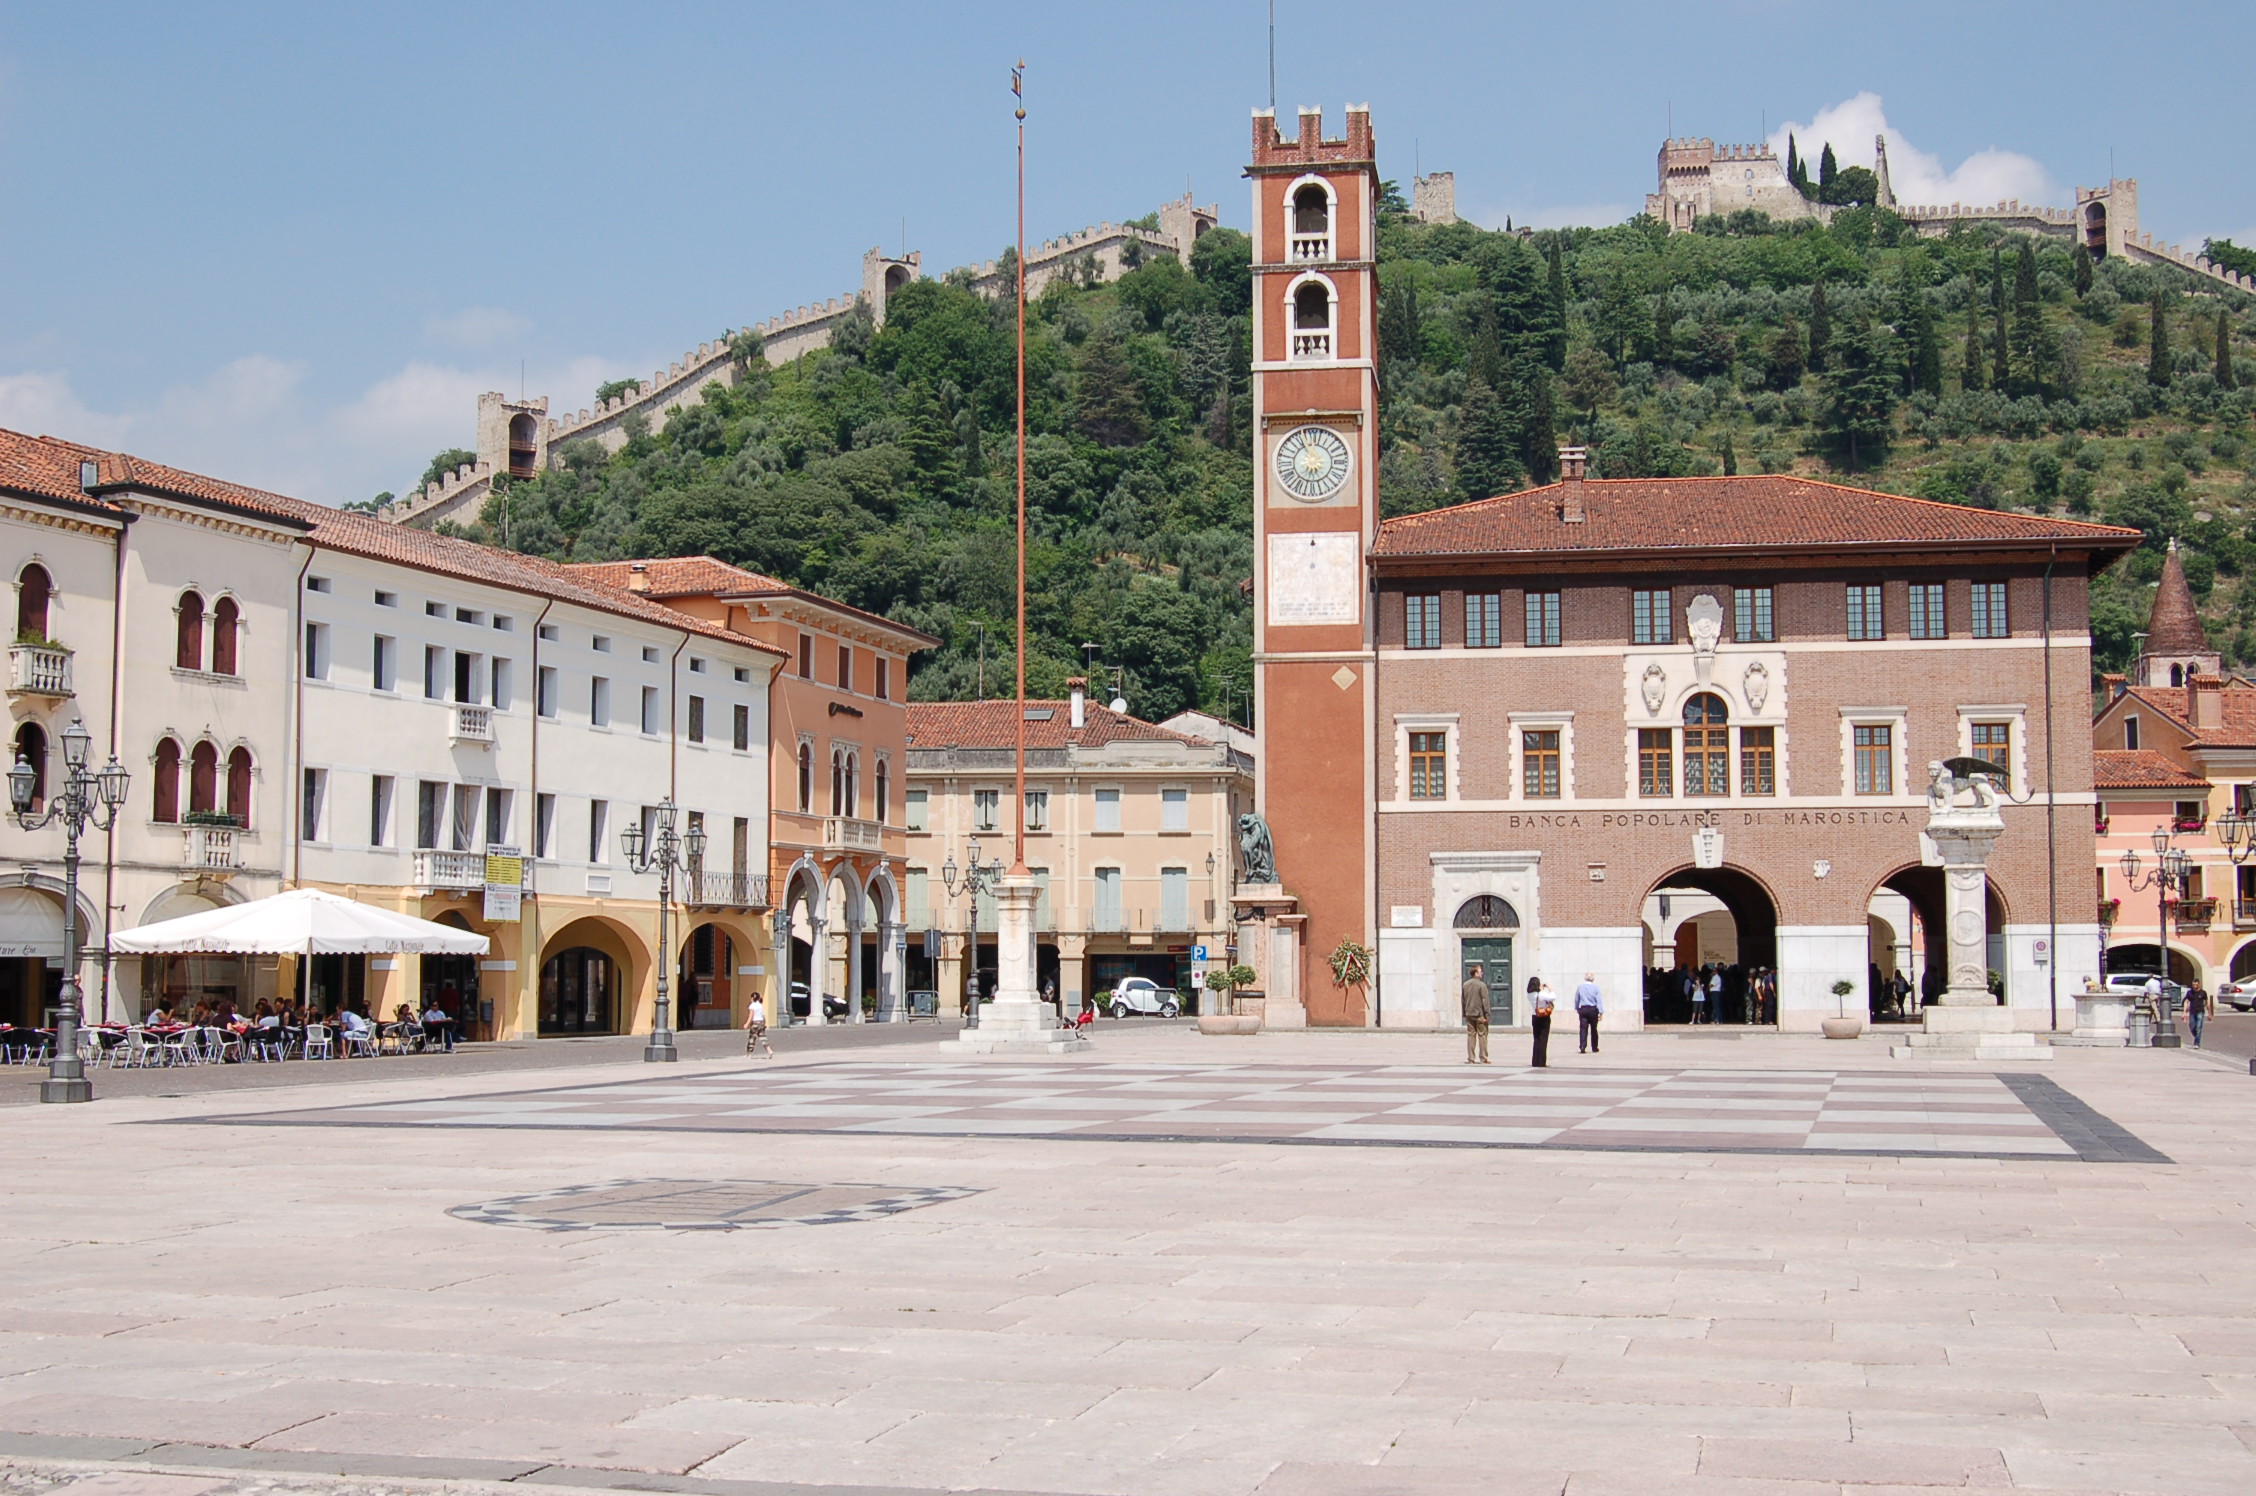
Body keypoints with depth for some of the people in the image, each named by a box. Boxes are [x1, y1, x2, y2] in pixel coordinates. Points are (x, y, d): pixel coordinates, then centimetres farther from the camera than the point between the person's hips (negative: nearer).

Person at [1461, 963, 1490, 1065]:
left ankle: (1471, 1058, 6)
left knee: (1470, 1035, 8)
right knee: (1482, 1035, 1)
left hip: (1469, 1014, 5)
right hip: (1480, 1014, -5)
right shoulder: (1482, 985, -11)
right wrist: (1487, 1015, -10)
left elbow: (1462, 1000, 12)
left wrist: (1464, 1013, 19)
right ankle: (1483, 1058, 0)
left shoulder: (1465, 985, 7)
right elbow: (1485, 1001, -13)